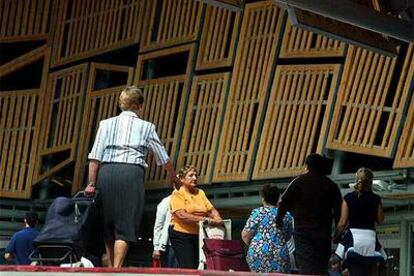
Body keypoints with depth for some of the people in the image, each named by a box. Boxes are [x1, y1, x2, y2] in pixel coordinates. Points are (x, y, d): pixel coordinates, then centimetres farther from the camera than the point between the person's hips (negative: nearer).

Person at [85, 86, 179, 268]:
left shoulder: (106, 124, 14)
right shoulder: (145, 127, 11)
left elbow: (95, 156, 4)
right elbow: (163, 158, 18)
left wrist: (91, 183, 4)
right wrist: (173, 177, 34)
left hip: (106, 172, 3)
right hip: (131, 173, -3)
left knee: (108, 222, 12)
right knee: (125, 225, -2)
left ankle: (109, 268, 16)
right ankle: (117, 270, -11)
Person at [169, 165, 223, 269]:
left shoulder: (200, 193, 13)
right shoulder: (178, 194, -6)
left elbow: (211, 209, 12)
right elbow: (182, 215, -19)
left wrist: (217, 218, -12)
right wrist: (205, 220, -23)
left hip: (198, 235, 6)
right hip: (181, 234, -6)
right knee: (188, 268, -12)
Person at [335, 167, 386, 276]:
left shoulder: (348, 198, 0)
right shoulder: (375, 199, 1)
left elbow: (343, 222, 0)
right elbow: (380, 220, 10)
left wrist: (337, 236, 15)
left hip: (353, 235, -1)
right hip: (370, 236, 2)